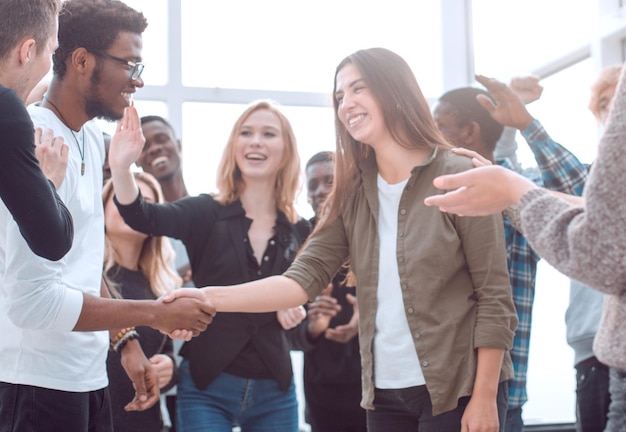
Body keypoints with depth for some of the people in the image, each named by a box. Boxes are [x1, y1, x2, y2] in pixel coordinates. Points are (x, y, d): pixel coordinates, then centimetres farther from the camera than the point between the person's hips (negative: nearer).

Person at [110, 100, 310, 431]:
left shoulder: (300, 232, 5)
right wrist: (121, 167, -42)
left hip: (274, 391, 3)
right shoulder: (206, 213, -5)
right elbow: (143, 218, -23)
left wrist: (295, 310, -7)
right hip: (207, 386, -3)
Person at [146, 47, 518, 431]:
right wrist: (211, 297, -16)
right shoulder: (354, 193, 8)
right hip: (385, 393, 5)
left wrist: (484, 397, -13)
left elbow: (495, 297, -8)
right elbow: (306, 276, -3)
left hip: (459, 389, -5)